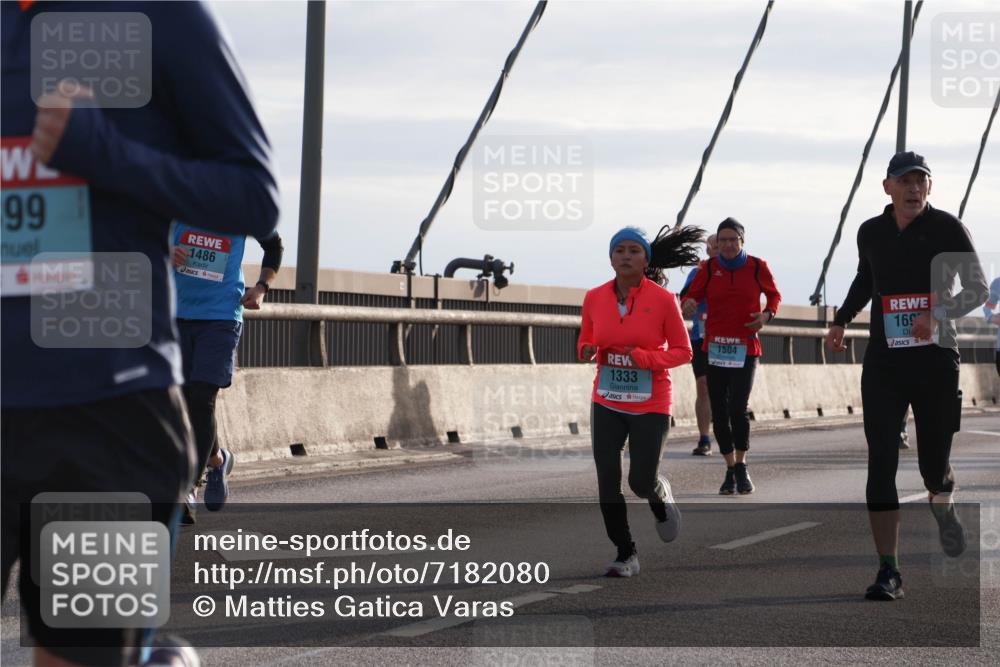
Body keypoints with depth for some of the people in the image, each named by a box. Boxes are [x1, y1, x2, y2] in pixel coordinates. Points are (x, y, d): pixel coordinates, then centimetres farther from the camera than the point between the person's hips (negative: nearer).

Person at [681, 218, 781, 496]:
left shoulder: (757, 267, 1)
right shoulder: (709, 268, 3)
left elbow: (774, 295, 15)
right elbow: (692, 295, 2)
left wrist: (767, 315, -5)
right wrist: (688, 304, -22)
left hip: (746, 348, -2)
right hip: (715, 348, 2)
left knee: (738, 409, -15)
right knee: (719, 412, 2)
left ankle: (741, 466, 6)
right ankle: (731, 469, 16)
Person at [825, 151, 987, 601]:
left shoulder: (947, 229, -5)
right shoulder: (871, 233, 6)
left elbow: (978, 289, -5)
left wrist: (938, 314, -22)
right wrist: (841, 321, 14)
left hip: (936, 359, -2)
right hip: (883, 362, 2)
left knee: (933, 463, 4)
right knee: (881, 464, -8)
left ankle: (942, 505, 43)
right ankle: (888, 571, -7)